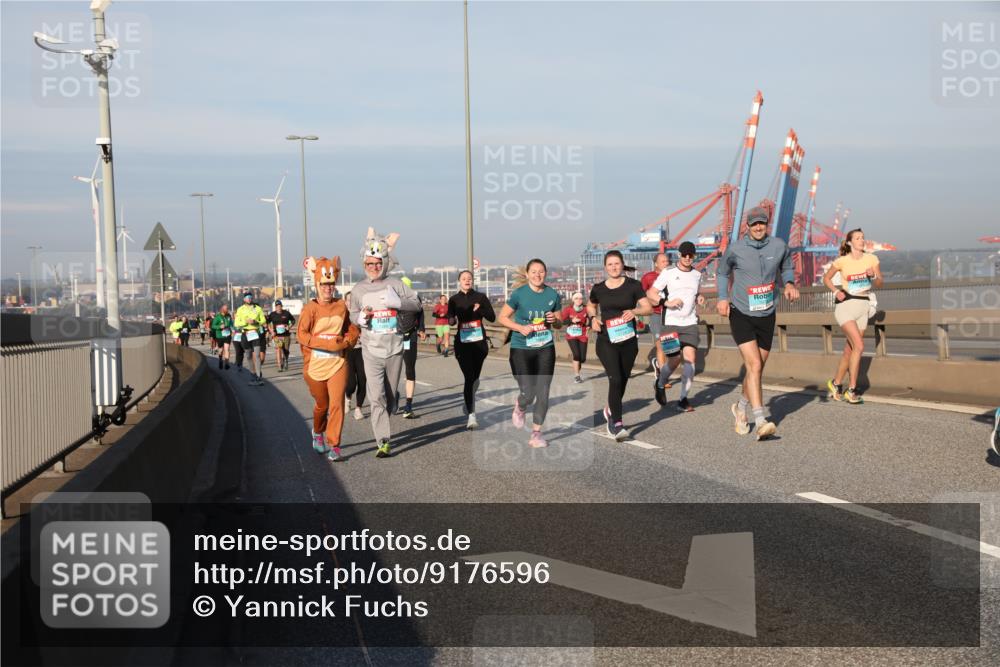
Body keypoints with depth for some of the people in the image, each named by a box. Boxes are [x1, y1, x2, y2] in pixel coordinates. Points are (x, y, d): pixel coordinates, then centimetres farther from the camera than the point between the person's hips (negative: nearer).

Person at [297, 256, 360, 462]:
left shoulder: (342, 306, 4)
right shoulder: (310, 308, -6)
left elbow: (354, 329, 14)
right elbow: (301, 335, -14)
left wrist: (345, 343, -6)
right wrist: (328, 344, -19)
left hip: (338, 363, 1)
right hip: (315, 364, -1)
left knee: (337, 404, -9)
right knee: (322, 404, 14)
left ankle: (333, 447, -3)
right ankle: (318, 433, 44)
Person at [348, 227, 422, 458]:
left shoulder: (395, 284, 3)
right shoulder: (359, 289, 4)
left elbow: (416, 304, 3)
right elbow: (352, 315, 12)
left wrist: (397, 302, -14)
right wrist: (361, 318, -11)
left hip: (394, 348, 1)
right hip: (371, 350, -1)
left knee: (390, 396, 13)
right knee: (377, 397, -12)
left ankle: (382, 431, 33)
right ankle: (383, 442, -14)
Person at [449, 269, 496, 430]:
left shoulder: (480, 297, 5)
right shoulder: (454, 300, 6)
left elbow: (492, 317, 1)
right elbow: (450, 320, 6)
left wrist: (480, 310, -16)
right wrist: (453, 320, -18)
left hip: (479, 342, 2)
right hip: (462, 343, -2)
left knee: (475, 377, 12)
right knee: (469, 377, -12)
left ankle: (468, 402, 41)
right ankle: (471, 415, -14)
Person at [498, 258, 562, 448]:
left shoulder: (553, 295, 3)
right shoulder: (519, 294, -7)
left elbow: (559, 324, 13)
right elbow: (502, 317, -2)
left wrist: (555, 320, -11)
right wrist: (521, 327, -16)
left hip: (545, 349, 3)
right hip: (521, 349, -3)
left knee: (543, 393, -1)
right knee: (528, 393, -7)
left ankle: (536, 433, 13)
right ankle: (519, 408, 30)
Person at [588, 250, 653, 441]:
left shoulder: (633, 285, -1)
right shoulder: (598, 289, 3)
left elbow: (648, 307, -4)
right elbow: (590, 306, 21)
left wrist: (634, 311, -24)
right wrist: (593, 318, 1)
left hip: (628, 340, 1)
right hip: (606, 341, -1)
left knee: (623, 380, 13)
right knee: (615, 379, -16)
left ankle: (611, 410, 42)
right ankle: (617, 425, -13)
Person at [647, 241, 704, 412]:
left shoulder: (697, 274, 12)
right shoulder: (668, 273, -2)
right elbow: (650, 293, -3)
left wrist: (699, 299, 4)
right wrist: (667, 302, -17)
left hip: (690, 322, 3)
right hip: (671, 322, -3)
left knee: (690, 358, -10)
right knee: (674, 361, -3)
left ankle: (683, 399, -3)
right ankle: (660, 384, 29)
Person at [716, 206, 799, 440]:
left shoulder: (779, 246, 0)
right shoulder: (735, 249, -7)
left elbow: (787, 268, 19)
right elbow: (722, 272, 11)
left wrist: (789, 283, -2)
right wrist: (723, 298, -2)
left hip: (766, 316, 4)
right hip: (741, 315, -4)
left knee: (756, 368, 13)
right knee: (754, 366, -18)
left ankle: (741, 408, 38)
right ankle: (760, 421, -21)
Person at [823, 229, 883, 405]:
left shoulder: (871, 259, 3)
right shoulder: (842, 261, -5)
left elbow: (880, 283, 5)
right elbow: (826, 278, 8)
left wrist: (873, 275, -16)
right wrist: (836, 291, -7)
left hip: (862, 307, 4)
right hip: (845, 306, -4)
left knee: (849, 350, 9)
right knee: (859, 346, -18)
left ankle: (835, 384, 27)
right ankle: (851, 390, -10)